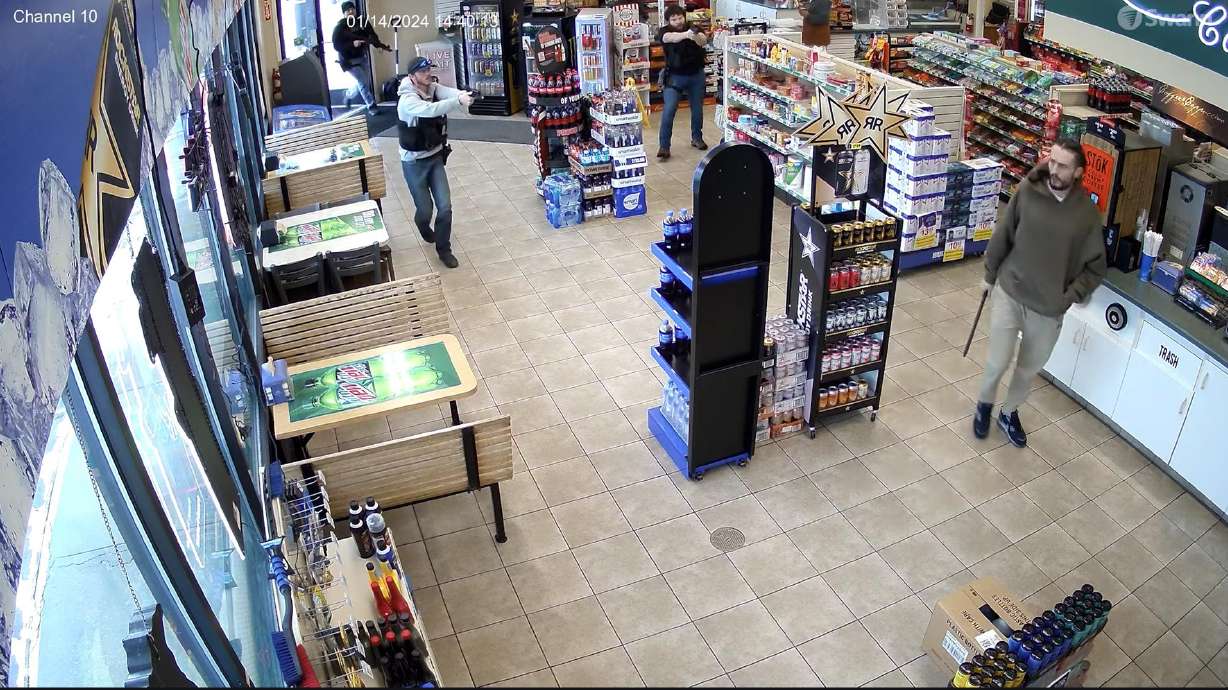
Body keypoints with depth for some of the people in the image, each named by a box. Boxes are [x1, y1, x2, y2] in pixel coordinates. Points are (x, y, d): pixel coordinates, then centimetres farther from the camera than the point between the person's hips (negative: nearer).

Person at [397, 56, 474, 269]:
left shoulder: (434, 88, -6)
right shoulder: (407, 100, -23)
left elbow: (448, 92, -27)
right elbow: (430, 110, -42)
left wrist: (462, 94, -51)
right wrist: (459, 101, -53)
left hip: (436, 157, 5)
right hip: (414, 163, -5)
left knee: (445, 206, -1)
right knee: (425, 208, 7)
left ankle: (443, 249, 17)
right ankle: (424, 228, 45)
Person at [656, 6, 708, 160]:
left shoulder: (693, 28, -3)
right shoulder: (665, 31, -8)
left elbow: (703, 40, -24)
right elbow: (670, 38, -32)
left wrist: (696, 37, -48)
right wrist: (686, 34, -52)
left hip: (696, 75, 2)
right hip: (674, 77, -2)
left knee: (697, 109, 13)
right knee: (668, 111, -11)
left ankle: (697, 138, 34)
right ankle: (664, 146, -7)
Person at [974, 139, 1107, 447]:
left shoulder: (1087, 212, -10)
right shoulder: (1028, 190, -11)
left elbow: (1095, 267, 0)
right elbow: (1002, 235, 1)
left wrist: (1069, 297, -9)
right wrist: (990, 275, 8)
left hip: (1049, 308, 1)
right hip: (1009, 293, -1)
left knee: (1029, 369, 15)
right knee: (997, 362, -1)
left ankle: (1009, 412, 41)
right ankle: (984, 404, 30)